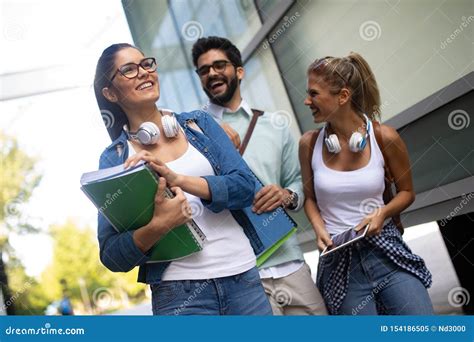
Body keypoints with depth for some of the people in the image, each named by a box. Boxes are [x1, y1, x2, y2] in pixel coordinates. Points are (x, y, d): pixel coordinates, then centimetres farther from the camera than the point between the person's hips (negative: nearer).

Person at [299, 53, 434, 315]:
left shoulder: (384, 137, -6)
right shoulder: (309, 143, -3)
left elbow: (407, 192, 7)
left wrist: (383, 213, -11)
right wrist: (319, 229, -7)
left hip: (386, 251, 0)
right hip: (338, 260, 1)